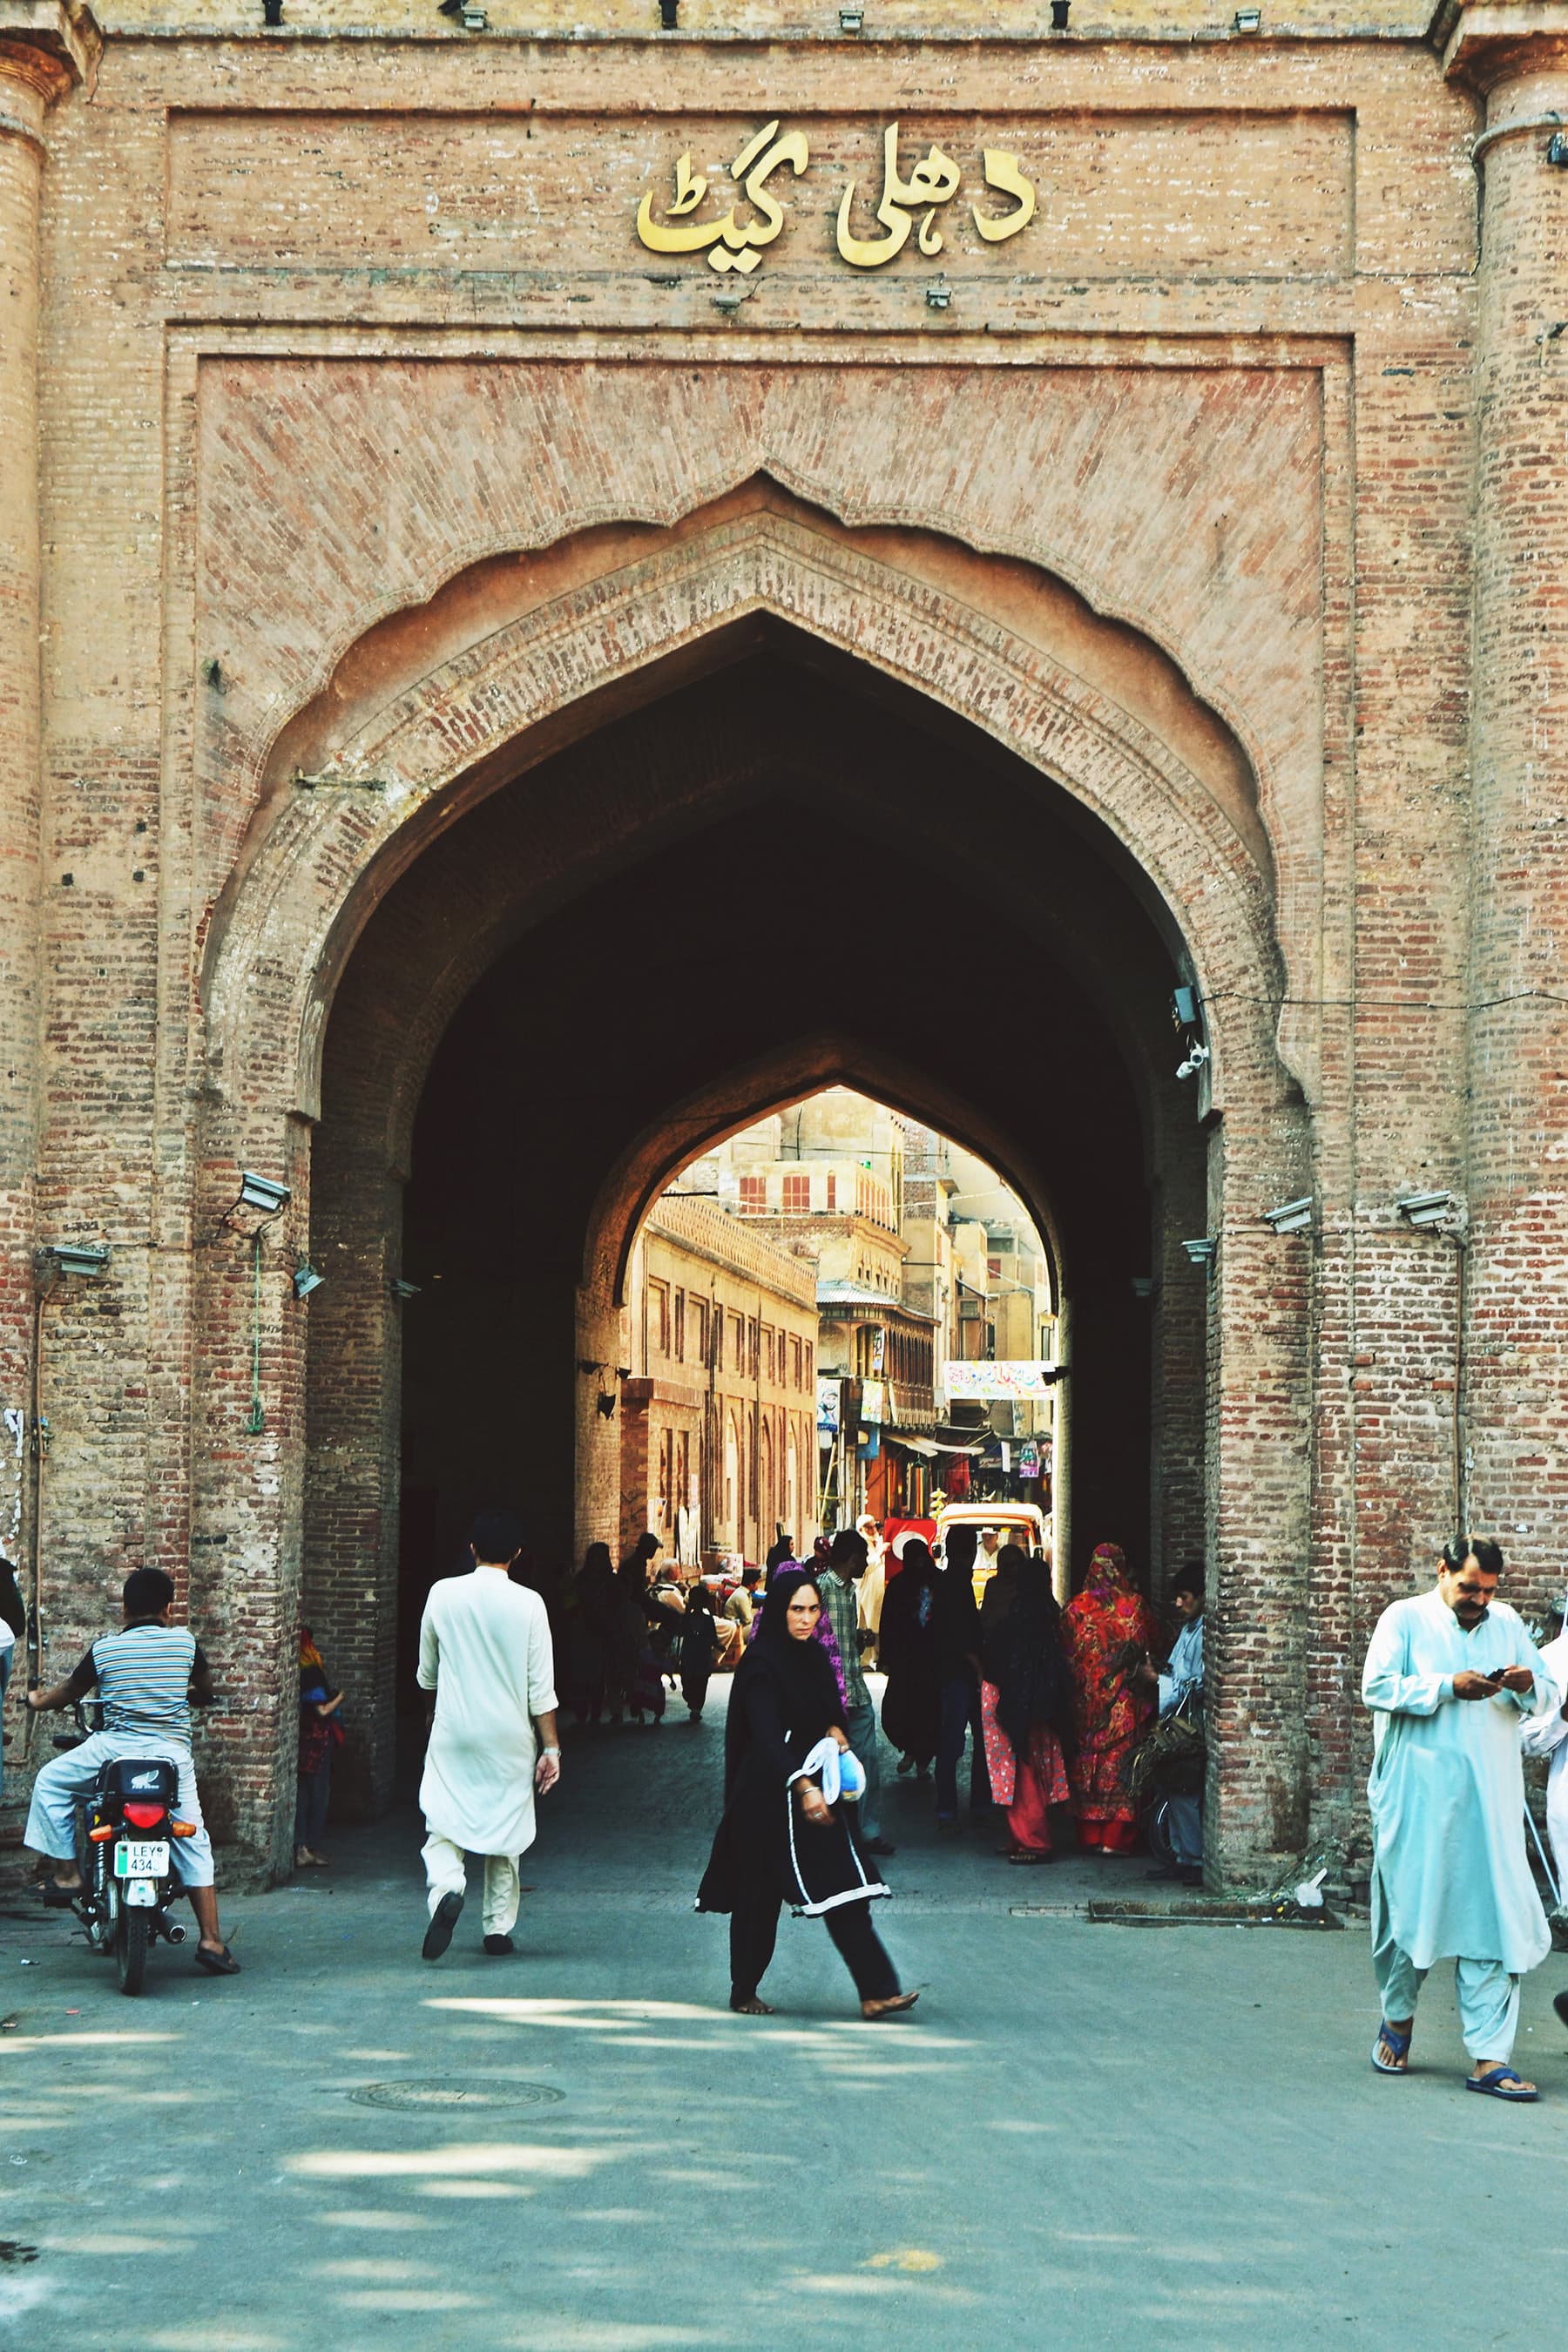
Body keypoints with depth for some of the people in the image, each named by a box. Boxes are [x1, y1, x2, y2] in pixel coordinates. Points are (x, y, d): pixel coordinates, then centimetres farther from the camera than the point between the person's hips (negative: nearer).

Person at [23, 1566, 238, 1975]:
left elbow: (71, 1690, 20)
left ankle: (66, 1872, 13)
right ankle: (210, 1939, 3)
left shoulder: (104, 1649, 5)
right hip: (173, 1752, 1)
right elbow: (206, 1692, 24)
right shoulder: (185, 1641, 8)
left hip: (115, 1747, -1)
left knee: (50, 1783, 21)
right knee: (193, 1844, 8)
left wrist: (39, 1701, 41)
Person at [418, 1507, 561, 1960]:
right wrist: (551, 1748, 0)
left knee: (444, 1825, 3)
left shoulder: (443, 1594, -2)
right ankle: (499, 1927, 14)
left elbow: (427, 1673, 11)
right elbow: (541, 1685, -7)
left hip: (453, 1732, 0)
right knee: (505, 1829, 12)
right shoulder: (528, 1604, -8)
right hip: (509, 1736, 0)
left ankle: (447, 1887, -26)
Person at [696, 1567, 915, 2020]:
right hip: (769, 1793, -7)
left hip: (813, 1790, 7)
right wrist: (803, 1787, -33)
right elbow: (766, 1735, -22)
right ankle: (744, 1993, 18)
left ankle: (877, 1991, -9)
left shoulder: (815, 1658, 10)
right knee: (759, 1897, 4)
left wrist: (836, 1732, 1)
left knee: (845, 1890, -3)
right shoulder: (762, 1664, -12)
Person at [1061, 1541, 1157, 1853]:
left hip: (1086, 1697, 2)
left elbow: (1066, 1652, 2)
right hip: (1124, 1699, -1)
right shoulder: (1135, 1605, -7)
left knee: (1086, 1761, 8)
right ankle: (1116, 1837, 2)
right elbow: (1151, 1645, 3)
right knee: (1120, 1761, 3)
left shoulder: (1076, 1606, -3)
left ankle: (1089, 1836, 10)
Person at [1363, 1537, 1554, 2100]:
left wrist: (1528, 1686, -9)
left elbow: (1547, 1695, 14)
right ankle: (1397, 2021, 31)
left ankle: (1490, 2059, -5)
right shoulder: (1405, 1619, 2)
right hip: (1418, 1798, -3)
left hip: (1490, 1802, 3)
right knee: (1410, 1910, 6)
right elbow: (1377, 1687, -10)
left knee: (1494, 1921, -5)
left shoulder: (1506, 1623, 13)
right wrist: (1448, 1688, -18)